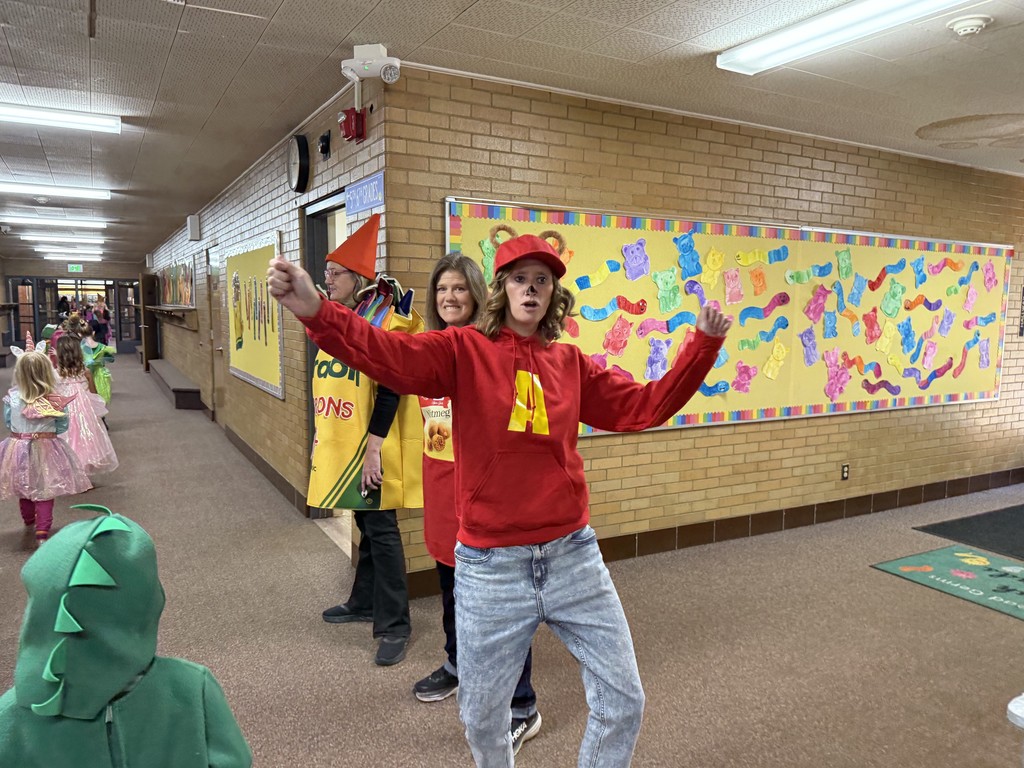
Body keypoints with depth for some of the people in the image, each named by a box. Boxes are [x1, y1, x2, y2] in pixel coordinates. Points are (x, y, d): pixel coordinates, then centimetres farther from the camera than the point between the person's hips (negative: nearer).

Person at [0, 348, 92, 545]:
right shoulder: (55, 399, -14)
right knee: (44, 491, 6)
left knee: (24, 488, 21)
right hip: (45, 450, -2)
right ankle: (42, 532, -1)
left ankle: (29, 521, 43)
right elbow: (62, 426, -4)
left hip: (18, 448, 2)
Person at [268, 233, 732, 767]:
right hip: (490, 568, -2)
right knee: (481, 715, 18)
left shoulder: (571, 363, 5)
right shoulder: (464, 350, -5)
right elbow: (388, 354, -20)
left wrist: (704, 343, 0)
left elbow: (644, 406, 8)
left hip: (574, 558, 3)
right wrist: (316, 312, -37)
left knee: (623, 702, 13)